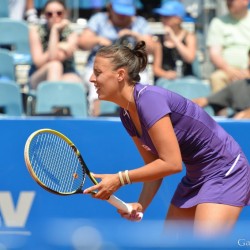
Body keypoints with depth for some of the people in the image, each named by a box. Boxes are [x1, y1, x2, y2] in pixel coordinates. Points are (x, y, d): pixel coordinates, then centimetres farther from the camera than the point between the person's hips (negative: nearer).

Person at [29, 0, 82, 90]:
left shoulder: (71, 35, -3)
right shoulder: (35, 31, -2)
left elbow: (54, 57, -19)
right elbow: (39, 62, -14)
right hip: (39, 78, 0)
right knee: (54, 65, -34)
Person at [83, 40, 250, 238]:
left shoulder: (149, 99, -26)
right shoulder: (127, 114, 2)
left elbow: (171, 163, -28)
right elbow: (154, 165, 6)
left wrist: (120, 179, -23)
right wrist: (141, 206, -9)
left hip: (225, 171, -10)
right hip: (196, 177, 10)